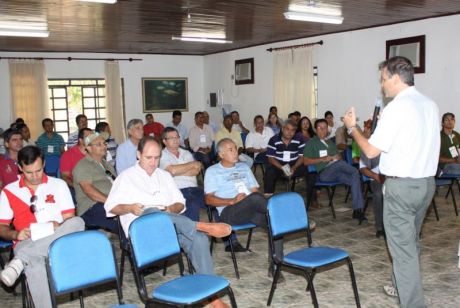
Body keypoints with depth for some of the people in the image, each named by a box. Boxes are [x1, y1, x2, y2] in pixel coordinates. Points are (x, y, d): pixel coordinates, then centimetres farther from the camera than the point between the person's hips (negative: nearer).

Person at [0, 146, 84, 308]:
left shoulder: (58, 184, 11)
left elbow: (70, 219, 8)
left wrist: (59, 226, -15)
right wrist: (15, 234, -9)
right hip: (26, 243, -1)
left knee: (77, 222, -34)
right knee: (34, 265, -40)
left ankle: (20, 260, -39)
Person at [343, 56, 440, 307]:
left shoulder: (397, 107, -16)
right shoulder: (430, 105, 8)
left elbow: (371, 151, -14)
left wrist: (352, 127, 1)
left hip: (401, 185, -9)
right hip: (427, 181, 9)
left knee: (402, 247, -1)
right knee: (411, 241, 22)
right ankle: (405, 287, 38)